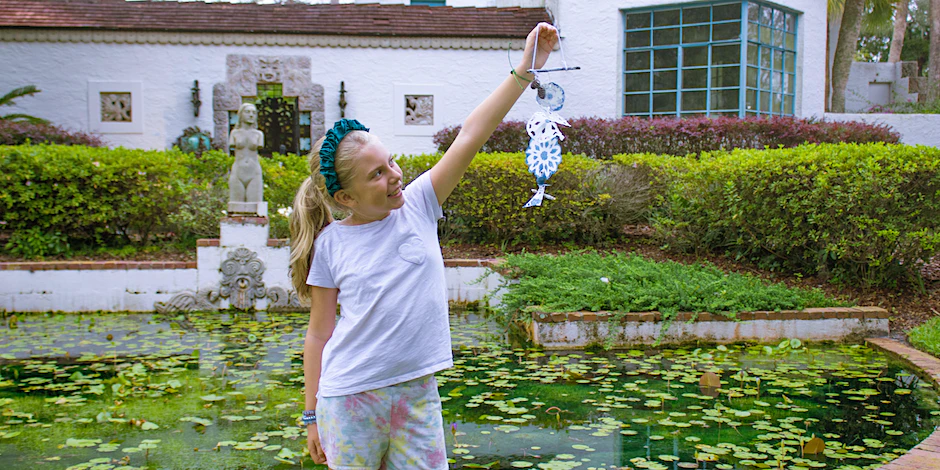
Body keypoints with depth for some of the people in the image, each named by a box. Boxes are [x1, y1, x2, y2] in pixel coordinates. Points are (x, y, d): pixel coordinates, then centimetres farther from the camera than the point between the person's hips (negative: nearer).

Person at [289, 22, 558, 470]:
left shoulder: (417, 206, 0)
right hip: (349, 398, -2)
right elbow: (319, 334, 1)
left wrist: (525, 70, -11)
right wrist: (312, 416, 4)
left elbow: (471, 134, -6)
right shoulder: (332, 243, -5)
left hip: (417, 393, 2)